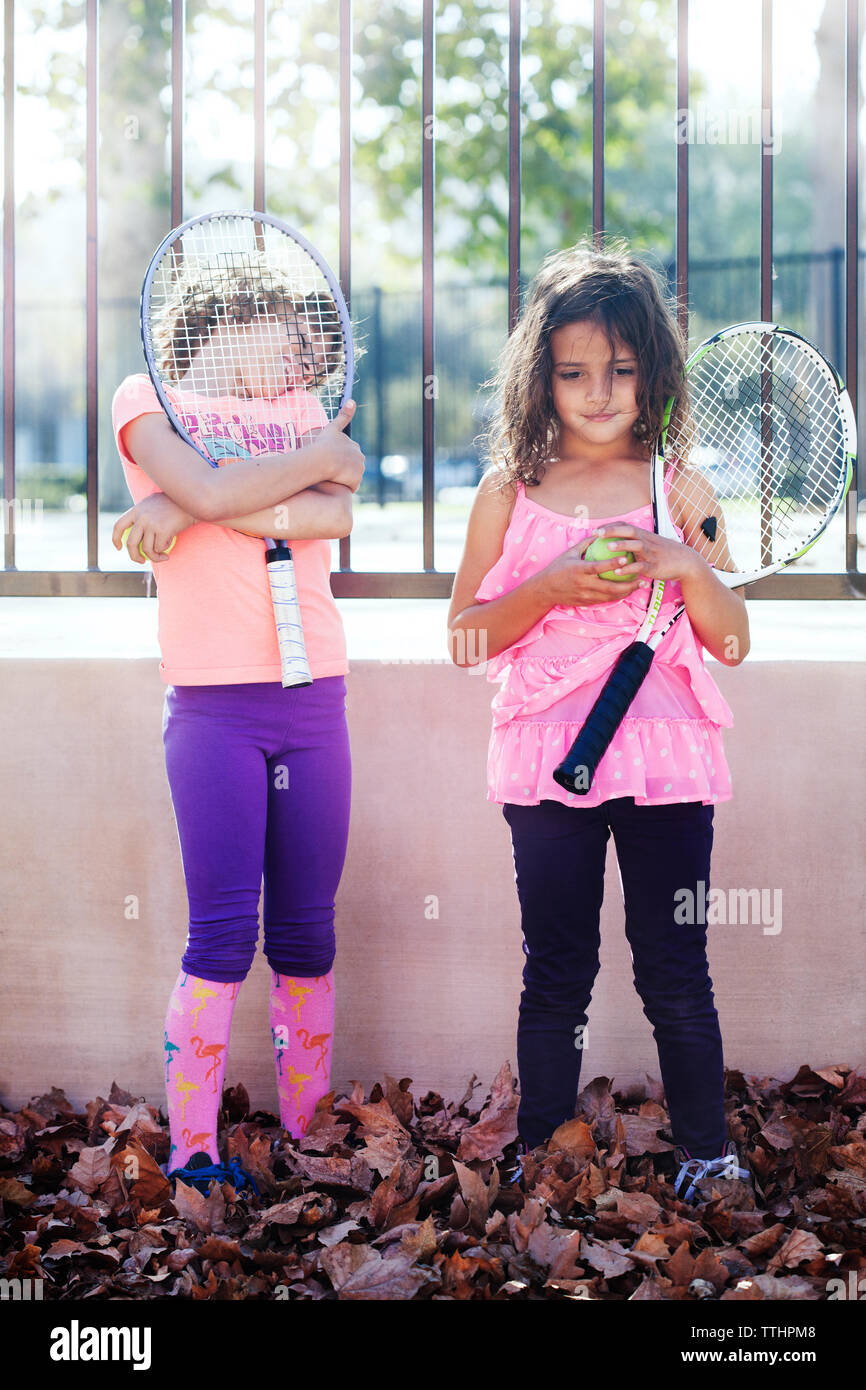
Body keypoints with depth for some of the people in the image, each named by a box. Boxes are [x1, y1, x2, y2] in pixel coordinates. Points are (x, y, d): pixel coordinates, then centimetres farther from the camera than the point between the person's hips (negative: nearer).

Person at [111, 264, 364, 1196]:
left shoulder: (298, 406, 18)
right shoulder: (147, 399, 7)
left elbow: (336, 515, -2)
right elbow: (211, 493, -13)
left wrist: (188, 512, -10)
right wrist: (318, 456, 0)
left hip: (312, 699, 4)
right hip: (212, 701, -4)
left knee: (306, 935, 5)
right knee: (223, 936, -8)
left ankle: (308, 1137, 12)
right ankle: (191, 1149, -1)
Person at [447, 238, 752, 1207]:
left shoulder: (678, 488, 6)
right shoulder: (511, 494, 5)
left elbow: (733, 643, 7)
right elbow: (465, 635, 4)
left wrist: (687, 565, -11)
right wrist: (553, 589, -12)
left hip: (667, 755, 0)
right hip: (549, 757, 0)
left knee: (675, 971, 3)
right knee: (556, 973, 5)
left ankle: (707, 1155, 15)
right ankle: (539, 1156, 15)